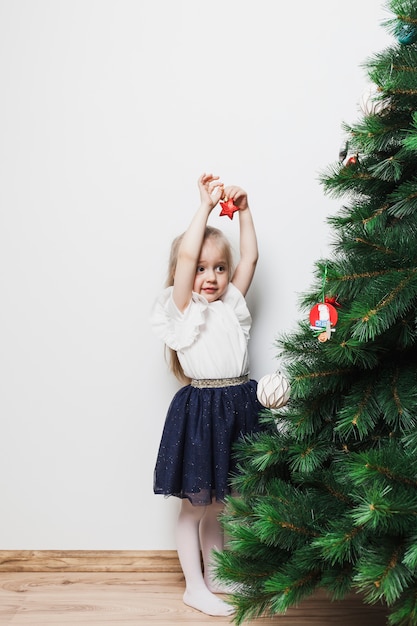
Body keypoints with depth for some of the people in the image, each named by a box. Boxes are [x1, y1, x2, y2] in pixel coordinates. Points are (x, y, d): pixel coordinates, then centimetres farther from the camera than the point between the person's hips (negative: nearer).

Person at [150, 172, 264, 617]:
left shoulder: (232, 302, 12)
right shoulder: (181, 309, -5)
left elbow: (250, 256, 10)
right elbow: (186, 254, -17)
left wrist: (242, 210, 7)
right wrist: (205, 205, -11)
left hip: (239, 405, 6)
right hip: (201, 408, -5)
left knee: (218, 500, 19)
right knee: (195, 503, 7)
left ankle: (214, 575, 36)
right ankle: (194, 587, 23)